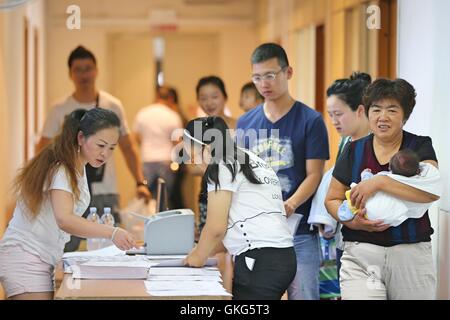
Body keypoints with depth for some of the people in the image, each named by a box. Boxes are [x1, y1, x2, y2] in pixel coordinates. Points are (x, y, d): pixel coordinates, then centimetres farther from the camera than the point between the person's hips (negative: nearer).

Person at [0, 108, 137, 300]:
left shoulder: (78, 168, 9)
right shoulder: (60, 169, -20)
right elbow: (64, 219, -35)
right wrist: (111, 233, -45)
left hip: (44, 260, 9)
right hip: (24, 258, -9)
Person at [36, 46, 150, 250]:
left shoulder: (113, 106, 4)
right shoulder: (60, 110, 2)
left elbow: (128, 147, 9)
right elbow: (42, 150, 5)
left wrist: (140, 182, -1)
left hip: (105, 194, 1)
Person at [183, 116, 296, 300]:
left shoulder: (221, 168, -6)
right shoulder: (253, 162, 20)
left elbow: (216, 227, -6)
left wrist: (199, 256, 10)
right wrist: (203, 250, 21)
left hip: (259, 262, -9)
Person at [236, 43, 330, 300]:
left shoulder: (311, 120, -1)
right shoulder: (246, 123, 10)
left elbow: (313, 175, -6)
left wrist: (290, 205, -24)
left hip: (299, 232, -3)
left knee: (303, 295, -2)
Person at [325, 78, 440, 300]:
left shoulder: (420, 147, 1)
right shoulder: (354, 151, 8)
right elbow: (332, 200, 12)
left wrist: (379, 182, -23)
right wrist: (351, 221, -9)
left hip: (411, 254, -1)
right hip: (360, 254, 1)